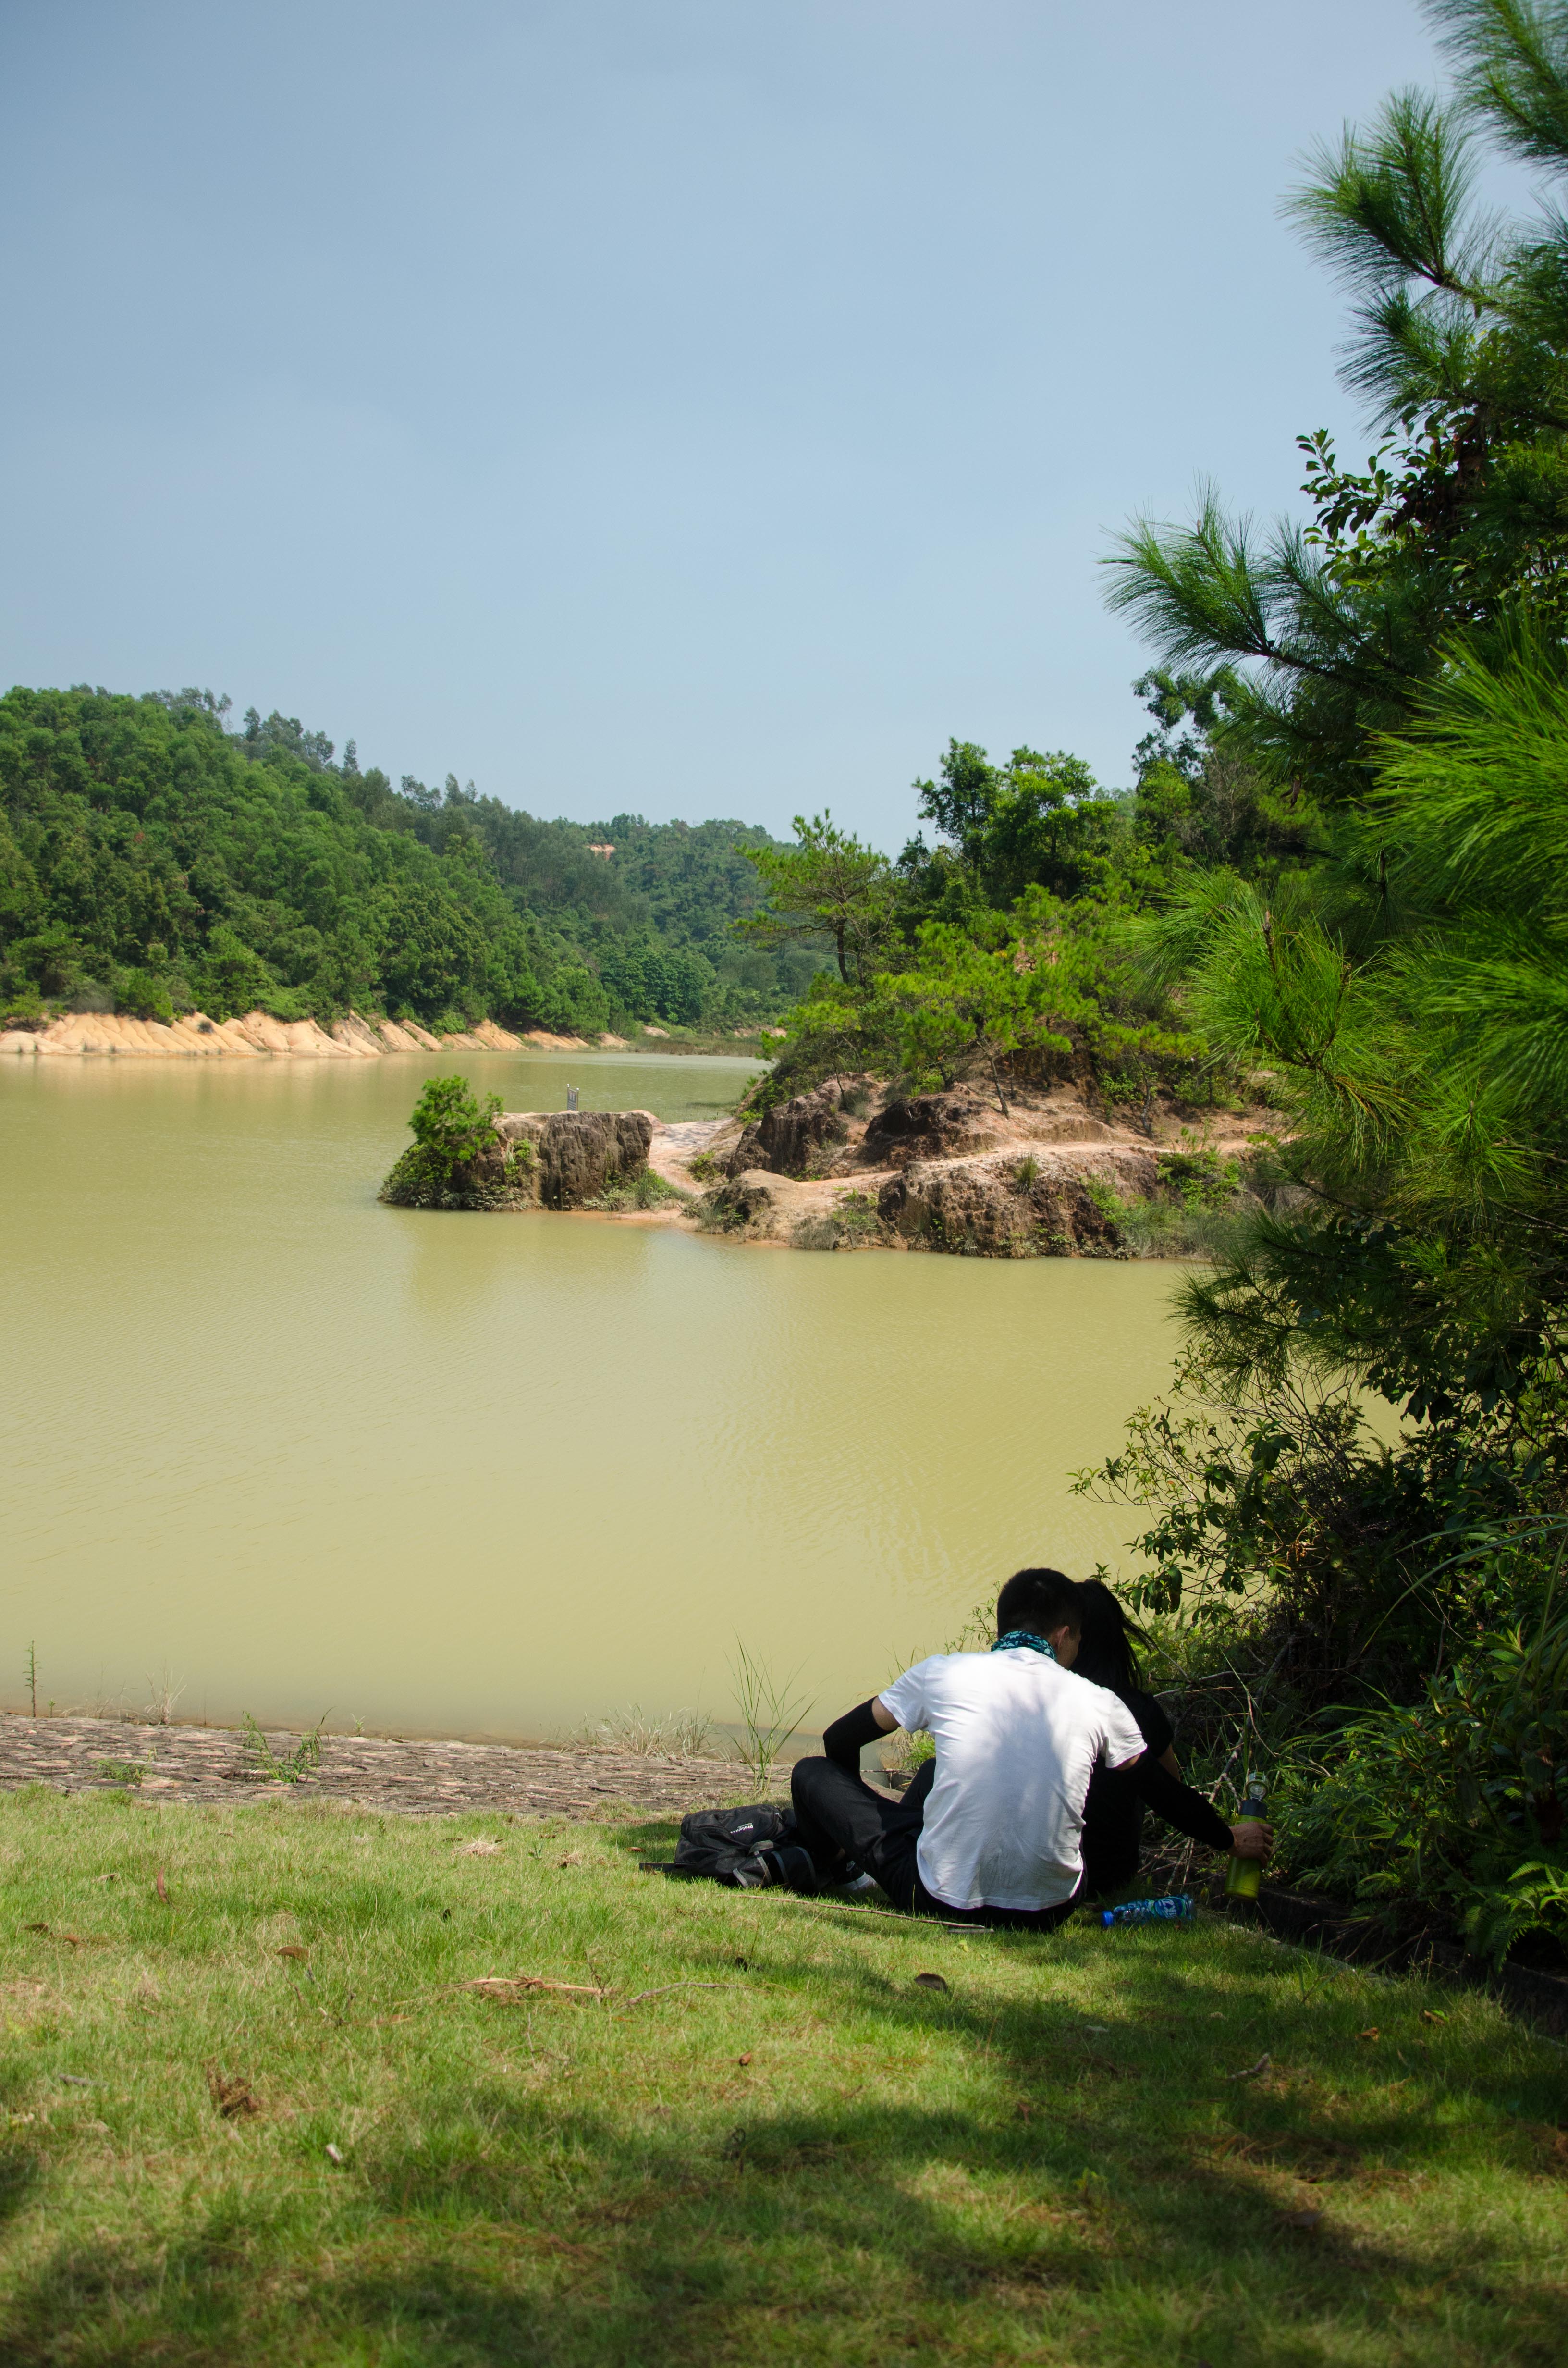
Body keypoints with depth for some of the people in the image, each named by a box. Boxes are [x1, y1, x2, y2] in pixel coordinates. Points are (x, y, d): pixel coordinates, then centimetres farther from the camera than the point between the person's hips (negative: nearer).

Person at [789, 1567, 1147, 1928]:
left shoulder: (943, 1672, 0)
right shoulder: (1100, 1705, 1)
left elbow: (839, 1740, 13)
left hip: (946, 1901, -3)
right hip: (1050, 1912, 3)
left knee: (812, 1773, 19)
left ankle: (824, 1874, 48)